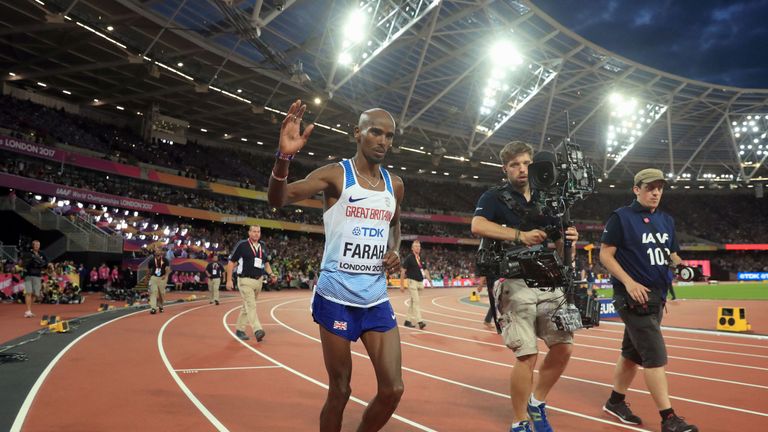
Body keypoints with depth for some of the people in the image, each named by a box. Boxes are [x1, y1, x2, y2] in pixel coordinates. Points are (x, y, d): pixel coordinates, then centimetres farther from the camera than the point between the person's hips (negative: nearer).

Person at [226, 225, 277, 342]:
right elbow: (231, 262, -4)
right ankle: (257, 330, -23)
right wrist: (229, 280, -9)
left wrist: (270, 273, 4)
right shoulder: (241, 245, -7)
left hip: (258, 281, 6)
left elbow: (266, 262, 21)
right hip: (245, 280, -6)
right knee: (251, 306, -15)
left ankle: (239, 329, 24)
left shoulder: (263, 246, 9)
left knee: (247, 306, 14)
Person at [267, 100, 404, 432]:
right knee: (340, 390, 6)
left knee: (393, 389, 4)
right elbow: (278, 199, -18)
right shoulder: (335, 175, -7)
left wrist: (394, 251, 7)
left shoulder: (395, 185, 10)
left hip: (377, 299, 5)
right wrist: (284, 157, -37)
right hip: (337, 298, -5)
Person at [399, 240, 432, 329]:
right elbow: (403, 271, -7)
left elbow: (425, 270, 18)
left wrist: (429, 279, 3)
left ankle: (408, 321, 20)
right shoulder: (409, 258, -7)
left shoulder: (421, 258, 13)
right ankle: (419, 321, -18)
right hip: (412, 282, -7)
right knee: (416, 302, -14)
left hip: (420, 282, 7)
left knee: (413, 302, 12)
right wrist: (402, 285, -10)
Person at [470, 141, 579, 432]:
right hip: (514, 284, -6)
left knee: (564, 347, 3)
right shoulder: (495, 197, 2)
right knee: (527, 355, -9)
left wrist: (568, 240, -4)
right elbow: (478, 226, -19)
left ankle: (537, 403, 25)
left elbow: (558, 250, 19)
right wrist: (520, 235, -22)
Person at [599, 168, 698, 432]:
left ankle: (615, 402, 29)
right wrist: (629, 282, -20)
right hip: (634, 296, -7)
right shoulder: (621, 218, -7)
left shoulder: (667, 221, 13)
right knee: (656, 357, -9)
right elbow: (605, 254, -10)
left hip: (657, 296, 7)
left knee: (633, 353, 15)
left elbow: (672, 255, 19)